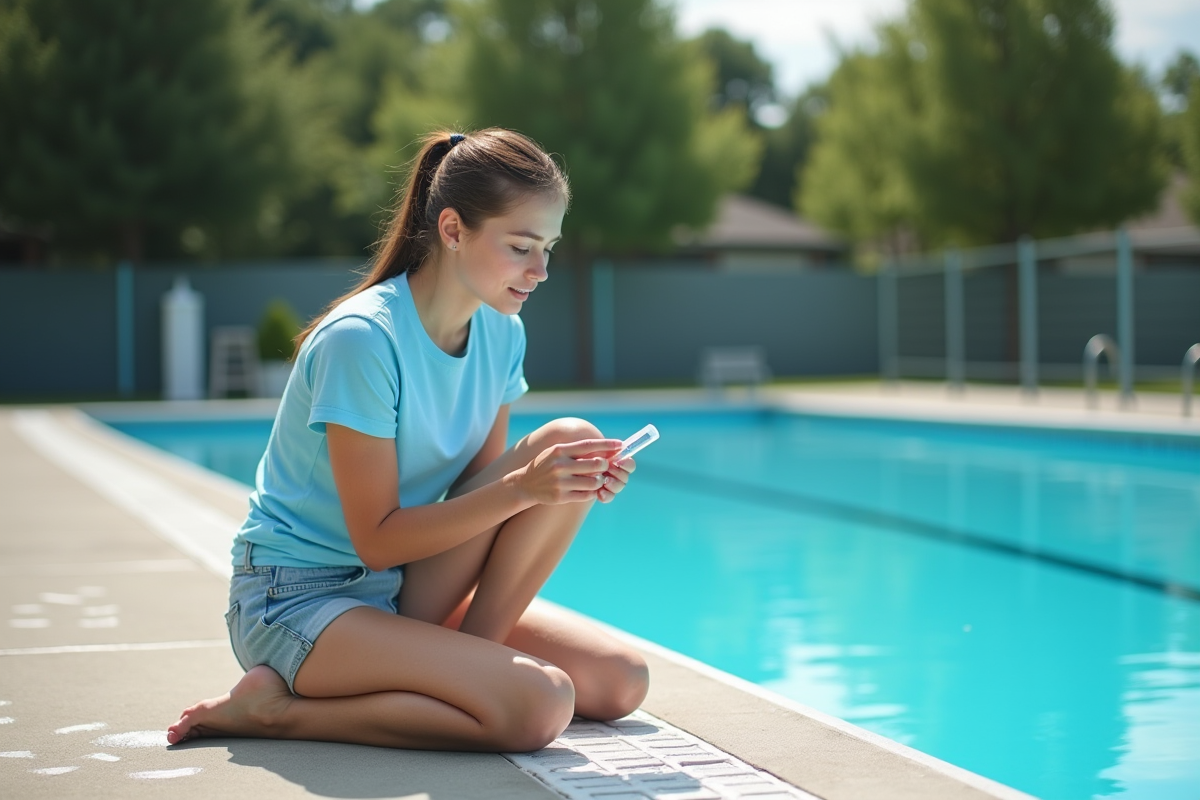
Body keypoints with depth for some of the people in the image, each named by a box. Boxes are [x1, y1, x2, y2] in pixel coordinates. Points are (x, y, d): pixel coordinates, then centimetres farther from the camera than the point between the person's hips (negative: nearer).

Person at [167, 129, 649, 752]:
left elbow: (476, 489, 4)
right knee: (539, 706, -28)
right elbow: (378, 540, -20)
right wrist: (522, 489, -28)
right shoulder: (361, 340, -22)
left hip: (409, 589, 7)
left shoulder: (501, 333, 1)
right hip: (299, 597, -7)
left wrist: (575, 485, -15)